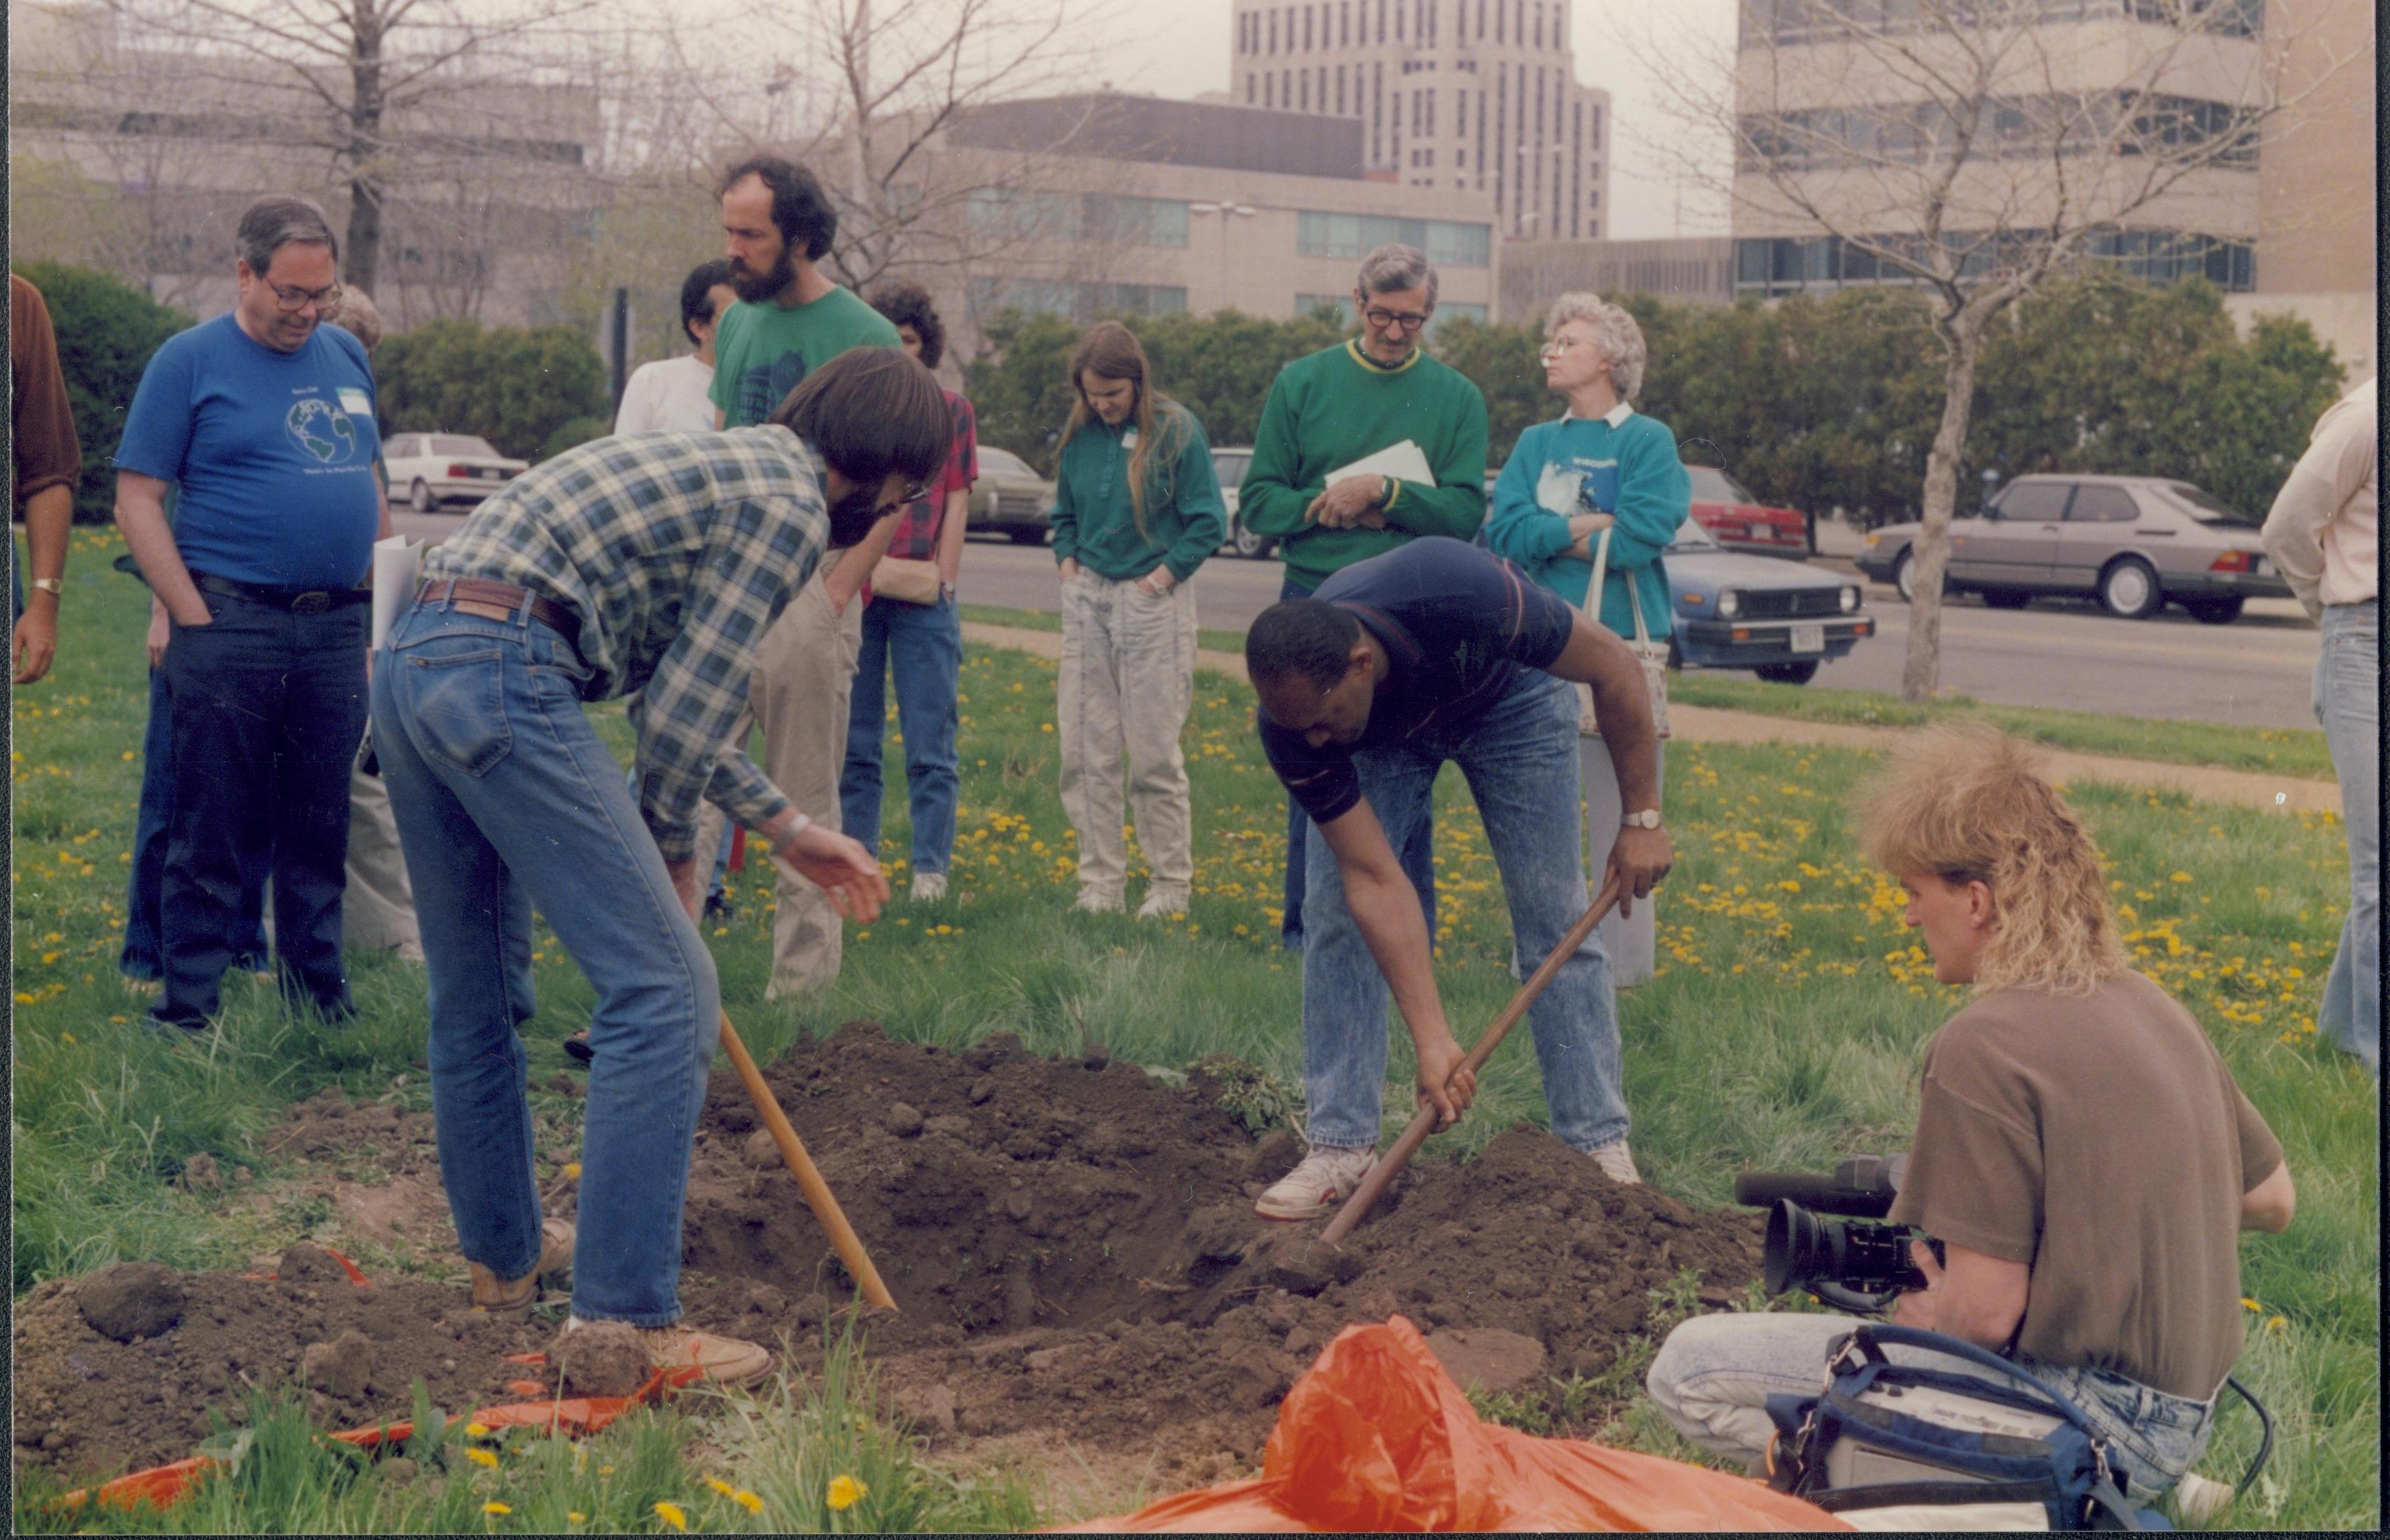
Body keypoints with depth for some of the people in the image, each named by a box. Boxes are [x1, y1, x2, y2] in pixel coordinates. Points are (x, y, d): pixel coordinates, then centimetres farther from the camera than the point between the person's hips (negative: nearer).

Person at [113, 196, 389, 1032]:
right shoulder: (191, 360, -2)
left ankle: (320, 996, 20)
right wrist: (195, 619, -11)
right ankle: (190, 1010, 7)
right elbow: (137, 500, -5)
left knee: (320, 833, 11)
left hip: (335, 627, 5)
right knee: (212, 836, 0)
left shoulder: (346, 357, 13)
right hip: (231, 626, -5)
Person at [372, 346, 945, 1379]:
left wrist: (785, 827, 33)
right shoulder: (791, 505, -2)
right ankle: (623, 1319, -10)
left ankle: (501, 1253, 37)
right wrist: (670, 850, 9)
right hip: (500, 680, -10)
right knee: (664, 986, -8)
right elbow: (687, 706, -6)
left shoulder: (726, 465, 27)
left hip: (406, 662, 10)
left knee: (477, 993, 22)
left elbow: (668, 691, 31)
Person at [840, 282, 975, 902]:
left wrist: (943, 577, -4)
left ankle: (930, 868, 5)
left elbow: (957, 501, 6)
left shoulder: (952, 410, 8)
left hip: (923, 600, -1)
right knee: (852, 741, 6)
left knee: (930, 745, 0)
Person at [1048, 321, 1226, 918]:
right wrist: (1068, 564, 5)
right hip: (1087, 599, 5)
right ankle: (1100, 883, 12)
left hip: (1153, 600, -5)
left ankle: (1172, 885, 9)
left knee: (1154, 752, -1)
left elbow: (1209, 521, -5)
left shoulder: (1177, 431, -6)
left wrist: (1162, 577, -10)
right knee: (1084, 750, 4)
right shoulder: (1079, 434, 8)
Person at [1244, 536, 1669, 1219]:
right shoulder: (1292, 717, -35)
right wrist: (1432, 1040, -37)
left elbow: (1616, 669, -27)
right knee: (1334, 910, -11)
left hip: (1506, 695, -1)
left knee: (1555, 920, -5)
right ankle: (1341, 1148, -3)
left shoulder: (1463, 594, -45)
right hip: (1381, 734, 1)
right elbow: (1374, 881, -32)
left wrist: (1644, 818, -22)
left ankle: (1601, 1147, 3)